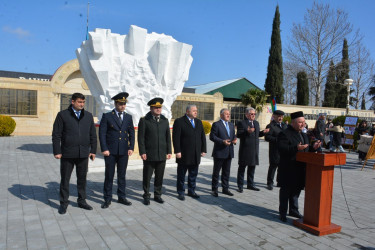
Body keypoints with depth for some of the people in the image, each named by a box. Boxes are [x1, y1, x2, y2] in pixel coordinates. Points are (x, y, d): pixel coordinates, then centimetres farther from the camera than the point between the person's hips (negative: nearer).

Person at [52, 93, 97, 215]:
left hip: (83, 154, 3)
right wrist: (57, 152, -8)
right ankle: (64, 203, 21)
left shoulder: (88, 116, 9)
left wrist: (93, 150, 6)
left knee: (82, 178, 12)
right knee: (65, 179, 7)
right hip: (67, 154, -3)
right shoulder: (62, 115, -1)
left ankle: (82, 201, 26)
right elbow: (56, 135, -2)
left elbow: (93, 135, 11)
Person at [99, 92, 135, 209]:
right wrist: (104, 149, -10)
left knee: (122, 175, 11)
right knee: (109, 176, 5)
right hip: (110, 151, -3)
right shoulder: (107, 116, -1)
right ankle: (107, 199, 17)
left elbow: (131, 133, 10)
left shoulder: (128, 117, 9)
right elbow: (102, 133, -4)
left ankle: (122, 197, 24)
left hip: (124, 151, 3)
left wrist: (131, 148, 0)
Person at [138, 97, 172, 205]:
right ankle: (146, 196, 21)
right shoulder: (144, 120, -2)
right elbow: (141, 138, -4)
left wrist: (169, 151, 6)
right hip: (149, 155, -3)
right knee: (147, 177, 6)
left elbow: (168, 137, 11)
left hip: (162, 155, 3)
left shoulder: (165, 120, 10)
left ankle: (157, 195, 25)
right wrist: (142, 152, -10)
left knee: (159, 177, 10)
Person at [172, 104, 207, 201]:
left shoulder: (199, 122, 13)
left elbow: (203, 137, 14)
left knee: (193, 175, 13)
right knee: (181, 175, 7)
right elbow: (176, 138, -11)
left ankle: (191, 191, 27)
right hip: (184, 155, -5)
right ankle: (181, 192, 20)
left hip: (196, 155, 5)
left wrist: (203, 150, 7)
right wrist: (177, 151, -16)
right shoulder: (179, 121, -6)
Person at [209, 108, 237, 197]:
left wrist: (234, 139, -2)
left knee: (226, 172, 13)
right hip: (219, 152, -6)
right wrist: (222, 141, -23)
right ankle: (214, 190, 15)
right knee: (216, 172, 5)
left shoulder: (231, 125, 15)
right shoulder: (216, 124, -7)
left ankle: (225, 189, 24)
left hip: (229, 153, 6)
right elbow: (212, 136, -13)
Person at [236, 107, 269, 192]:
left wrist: (263, 132, 3)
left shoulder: (256, 123, 16)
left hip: (254, 150, 7)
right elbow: (238, 135, -16)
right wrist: (247, 131, -31)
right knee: (242, 168, 2)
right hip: (245, 150, -7)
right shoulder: (241, 123, -8)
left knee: (252, 167, 15)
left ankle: (250, 184, 28)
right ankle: (240, 186, 11)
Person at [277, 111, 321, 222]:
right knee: (285, 191, 3)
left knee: (296, 190, 18)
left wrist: (313, 147, 2)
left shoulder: (304, 135, 16)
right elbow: (282, 149, -23)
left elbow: (306, 150, 21)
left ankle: (293, 210, 33)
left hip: (299, 169, 8)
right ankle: (283, 213, 14)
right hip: (288, 170, -8)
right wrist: (296, 148, -32)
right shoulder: (284, 134, -13)